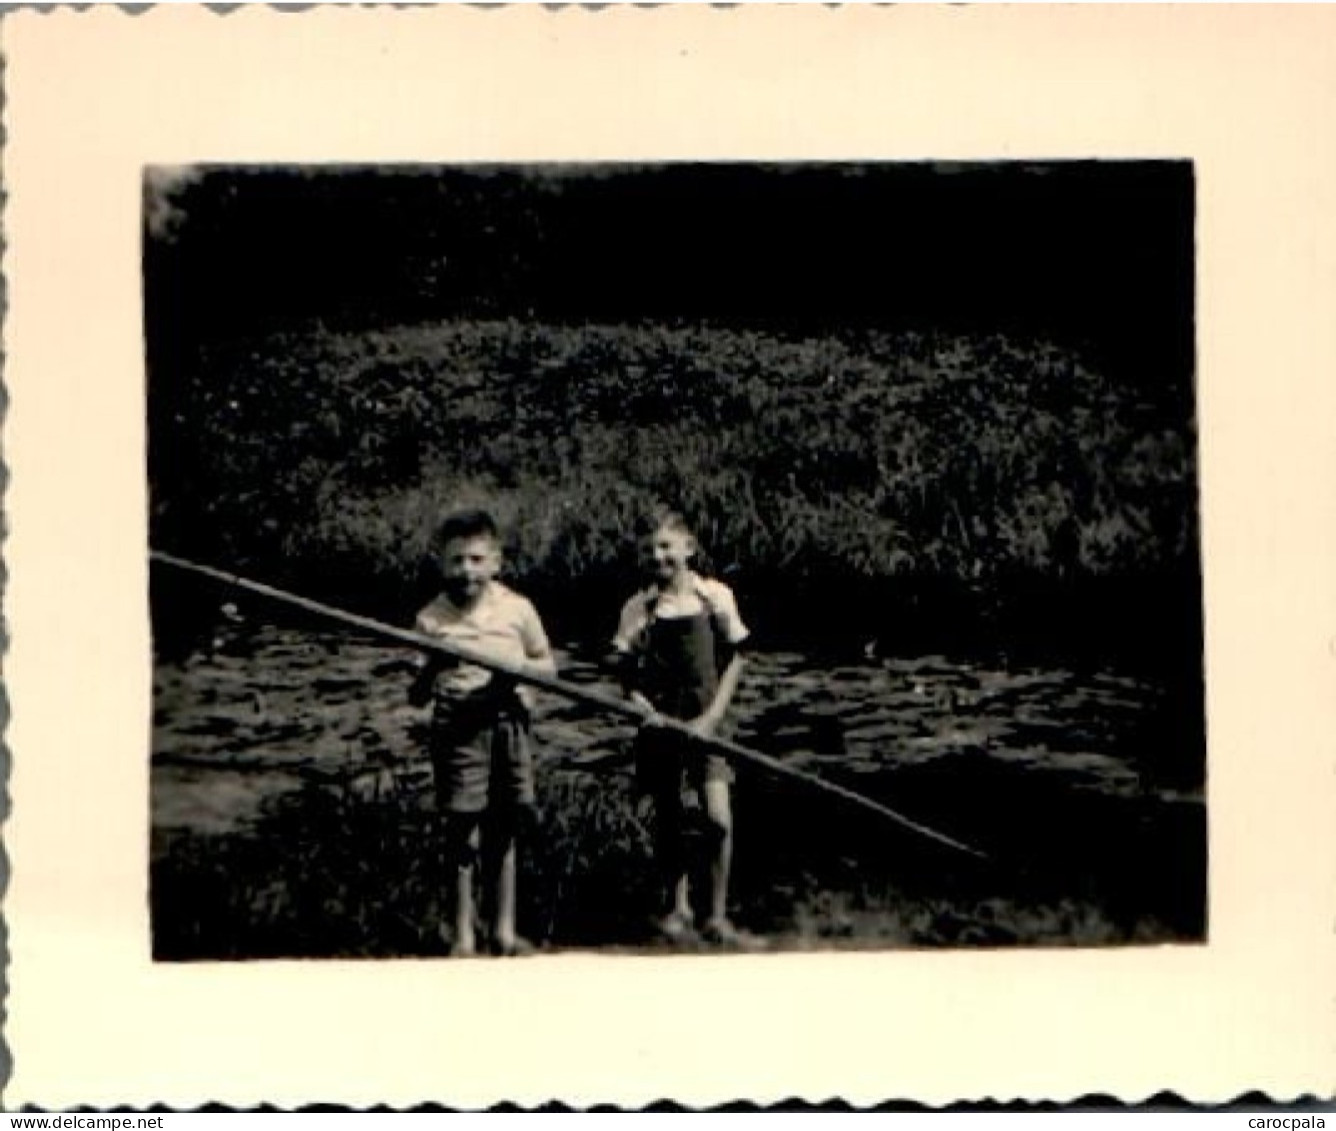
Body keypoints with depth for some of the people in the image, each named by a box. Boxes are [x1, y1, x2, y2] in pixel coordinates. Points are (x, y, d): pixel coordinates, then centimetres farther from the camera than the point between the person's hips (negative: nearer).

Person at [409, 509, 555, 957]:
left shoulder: (518, 609, 1)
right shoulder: (431, 619, -2)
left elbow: (547, 665, 12)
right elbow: (416, 697, 1)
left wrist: (519, 667, -10)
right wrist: (431, 667, -20)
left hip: (509, 723, 2)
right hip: (458, 729, -2)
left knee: (503, 829, 10)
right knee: (461, 829, 1)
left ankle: (504, 929, 22)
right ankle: (463, 934, 13)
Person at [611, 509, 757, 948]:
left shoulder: (716, 596, -3)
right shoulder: (638, 607, -2)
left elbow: (734, 660, 2)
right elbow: (625, 674, 0)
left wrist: (712, 716, -8)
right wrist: (644, 708, -17)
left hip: (705, 722, -1)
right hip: (660, 723, 1)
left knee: (718, 817, -11)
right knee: (669, 820, 9)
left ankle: (717, 917, 1)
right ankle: (678, 909, 27)